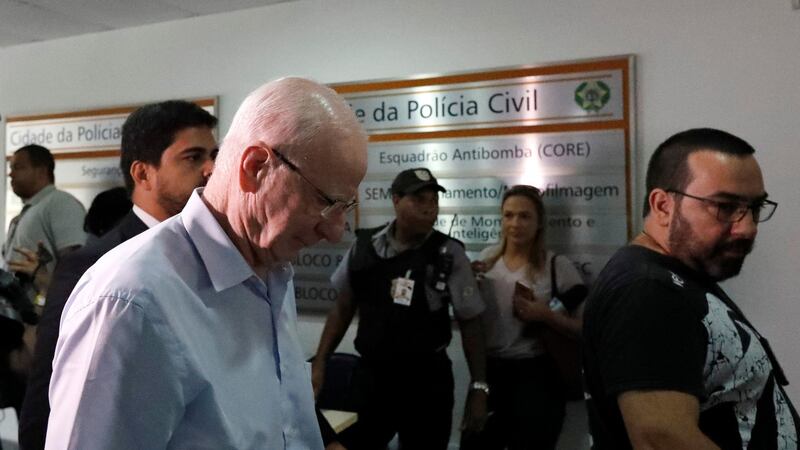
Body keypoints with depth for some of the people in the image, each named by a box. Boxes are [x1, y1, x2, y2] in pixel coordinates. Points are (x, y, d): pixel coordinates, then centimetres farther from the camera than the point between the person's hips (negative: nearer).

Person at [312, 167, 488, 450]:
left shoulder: (449, 254, -11)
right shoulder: (364, 247, -4)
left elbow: (469, 323, -6)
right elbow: (343, 309, 6)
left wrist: (478, 387, -7)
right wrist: (319, 363, 4)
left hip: (426, 379, -2)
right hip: (371, 374, 2)